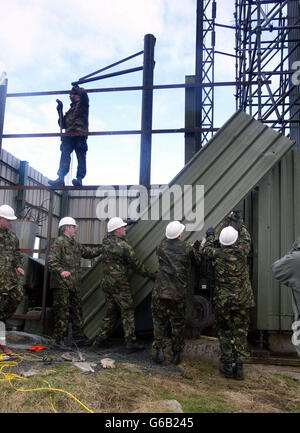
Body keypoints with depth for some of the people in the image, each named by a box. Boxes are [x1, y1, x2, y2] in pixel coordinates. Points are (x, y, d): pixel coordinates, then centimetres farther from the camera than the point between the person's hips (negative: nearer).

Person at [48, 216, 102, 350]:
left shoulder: (75, 244, 19)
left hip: (74, 284, 9)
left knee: (77, 310, 13)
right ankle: (58, 339, 2)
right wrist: (61, 271, -33)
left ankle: (79, 337, 22)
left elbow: (88, 252, 29)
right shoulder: (59, 242, -8)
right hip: (61, 284, -9)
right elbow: (51, 261, -18)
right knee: (62, 312, -5)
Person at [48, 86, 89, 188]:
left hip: (80, 134, -5)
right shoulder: (70, 110, 36)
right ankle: (61, 178, -25)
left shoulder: (82, 104, 18)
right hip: (69, 135, 6)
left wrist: (77, 88, 15)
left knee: (80, 155, -13)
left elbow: (83, 93, -3)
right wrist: (60, 111, 22)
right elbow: (63, 125, 31)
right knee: (65, 155, -12)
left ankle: (79, 179, -23)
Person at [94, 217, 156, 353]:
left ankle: (102, 338, 19)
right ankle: (130, 342, 1)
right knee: (128, 311, 0)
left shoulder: (106, 242, 4)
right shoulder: (124, 246, -14)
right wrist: (151, 275, 3)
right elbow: (137, 265, -7)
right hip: (120, 283, -7)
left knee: (111, 311, 16)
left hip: (106, 282, 7)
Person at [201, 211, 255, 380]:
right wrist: (239, 222, 27)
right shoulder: (241, 252, -10)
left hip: (223, 300, 0)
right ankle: (239, 366, 13)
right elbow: (246, 238, 12)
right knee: (240, 331, 10)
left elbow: (206, 249, 12)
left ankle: (227, 365, 16)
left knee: (225, 332, 13)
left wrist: (210, 236, 29)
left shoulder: (217, 254, -11)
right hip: (242, 299, 1)